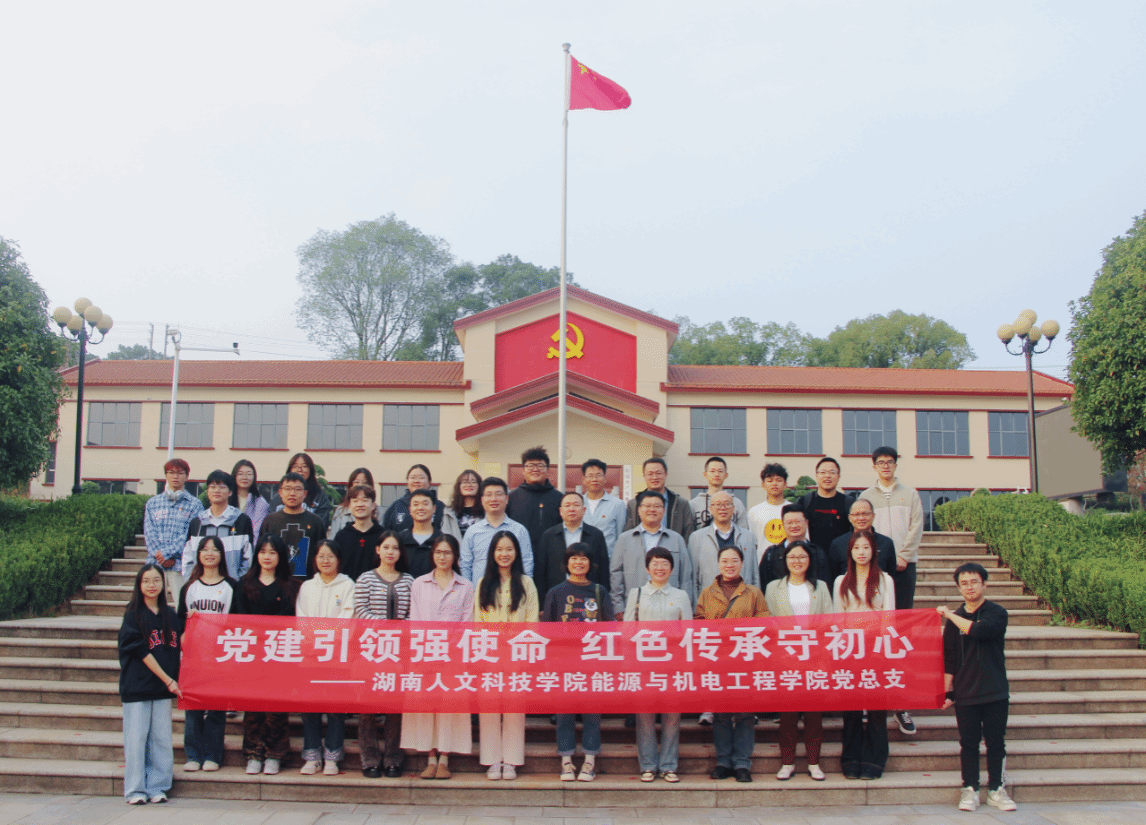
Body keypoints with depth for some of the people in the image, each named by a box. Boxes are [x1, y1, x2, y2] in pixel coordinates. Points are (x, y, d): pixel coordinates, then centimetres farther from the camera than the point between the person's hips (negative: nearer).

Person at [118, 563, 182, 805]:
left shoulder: (170, 615, 10)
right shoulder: (133, 615, -2)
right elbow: (141, 651, -8)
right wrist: (168, 680, -10)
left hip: (163, 686, 3)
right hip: (137, 685, -3)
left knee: (161, 738, 3)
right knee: (136, 737, 0)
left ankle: (157, 787, 12)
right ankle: (135, 789, 10)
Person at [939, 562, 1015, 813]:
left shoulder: (997, 613, -2)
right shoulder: (955, 620, 6)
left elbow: (978, 630, -24)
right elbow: (949, 659, 8)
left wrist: (949, 614, -13)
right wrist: (947, 691, 3)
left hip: (995, 692, -2)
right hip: (965, 693, 2)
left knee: (996, 742, 6)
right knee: (969, 743, 4)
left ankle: (995, 789, 18)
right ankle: (970, 789, 13)